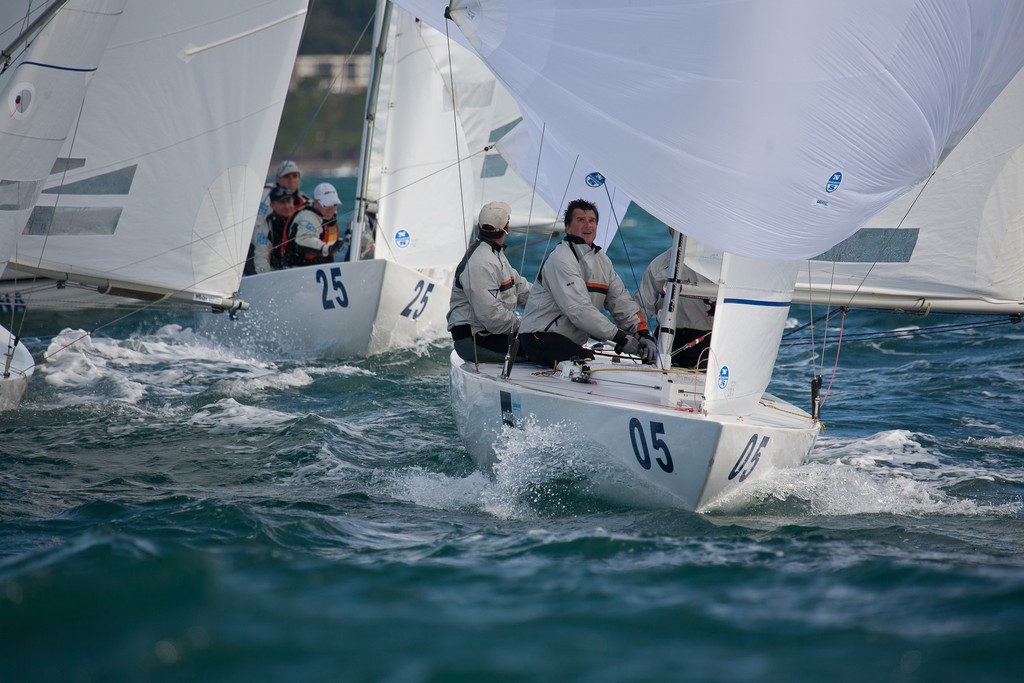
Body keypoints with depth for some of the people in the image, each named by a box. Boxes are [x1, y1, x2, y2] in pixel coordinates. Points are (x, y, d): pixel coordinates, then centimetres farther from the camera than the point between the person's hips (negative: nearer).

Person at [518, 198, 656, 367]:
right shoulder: (561, 259, -14)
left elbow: (621, 301, 12)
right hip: (541, 335, -9)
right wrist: (621, 338, -24)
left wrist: (643, 334, -6)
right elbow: (579, 310, -23)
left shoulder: (602, 260, 15)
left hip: (572, 340, 9)